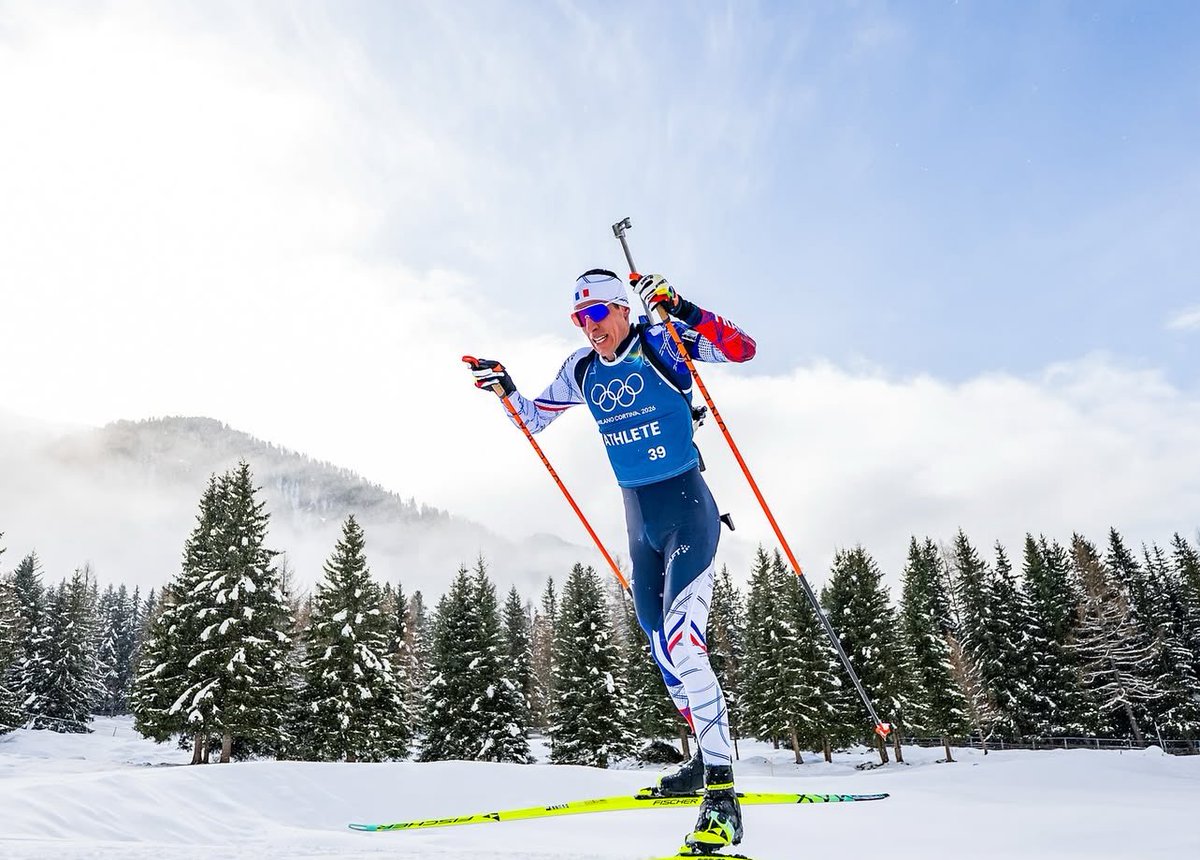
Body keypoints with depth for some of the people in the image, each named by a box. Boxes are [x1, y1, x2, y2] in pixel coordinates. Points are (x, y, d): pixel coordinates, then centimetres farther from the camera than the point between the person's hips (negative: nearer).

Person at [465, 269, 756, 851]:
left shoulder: (662, 344, -9)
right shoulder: (581, 371, 8)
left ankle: (721, 791, -10)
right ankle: (709, 761, 32)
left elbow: (741, 349, -20)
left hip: (687, 508, -7)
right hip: (638, 518, 7)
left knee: (682, 645, -19)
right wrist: (504, 388, 5)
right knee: (663, 650, 13)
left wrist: (684, 313, -30)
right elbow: (534, 419, 21)